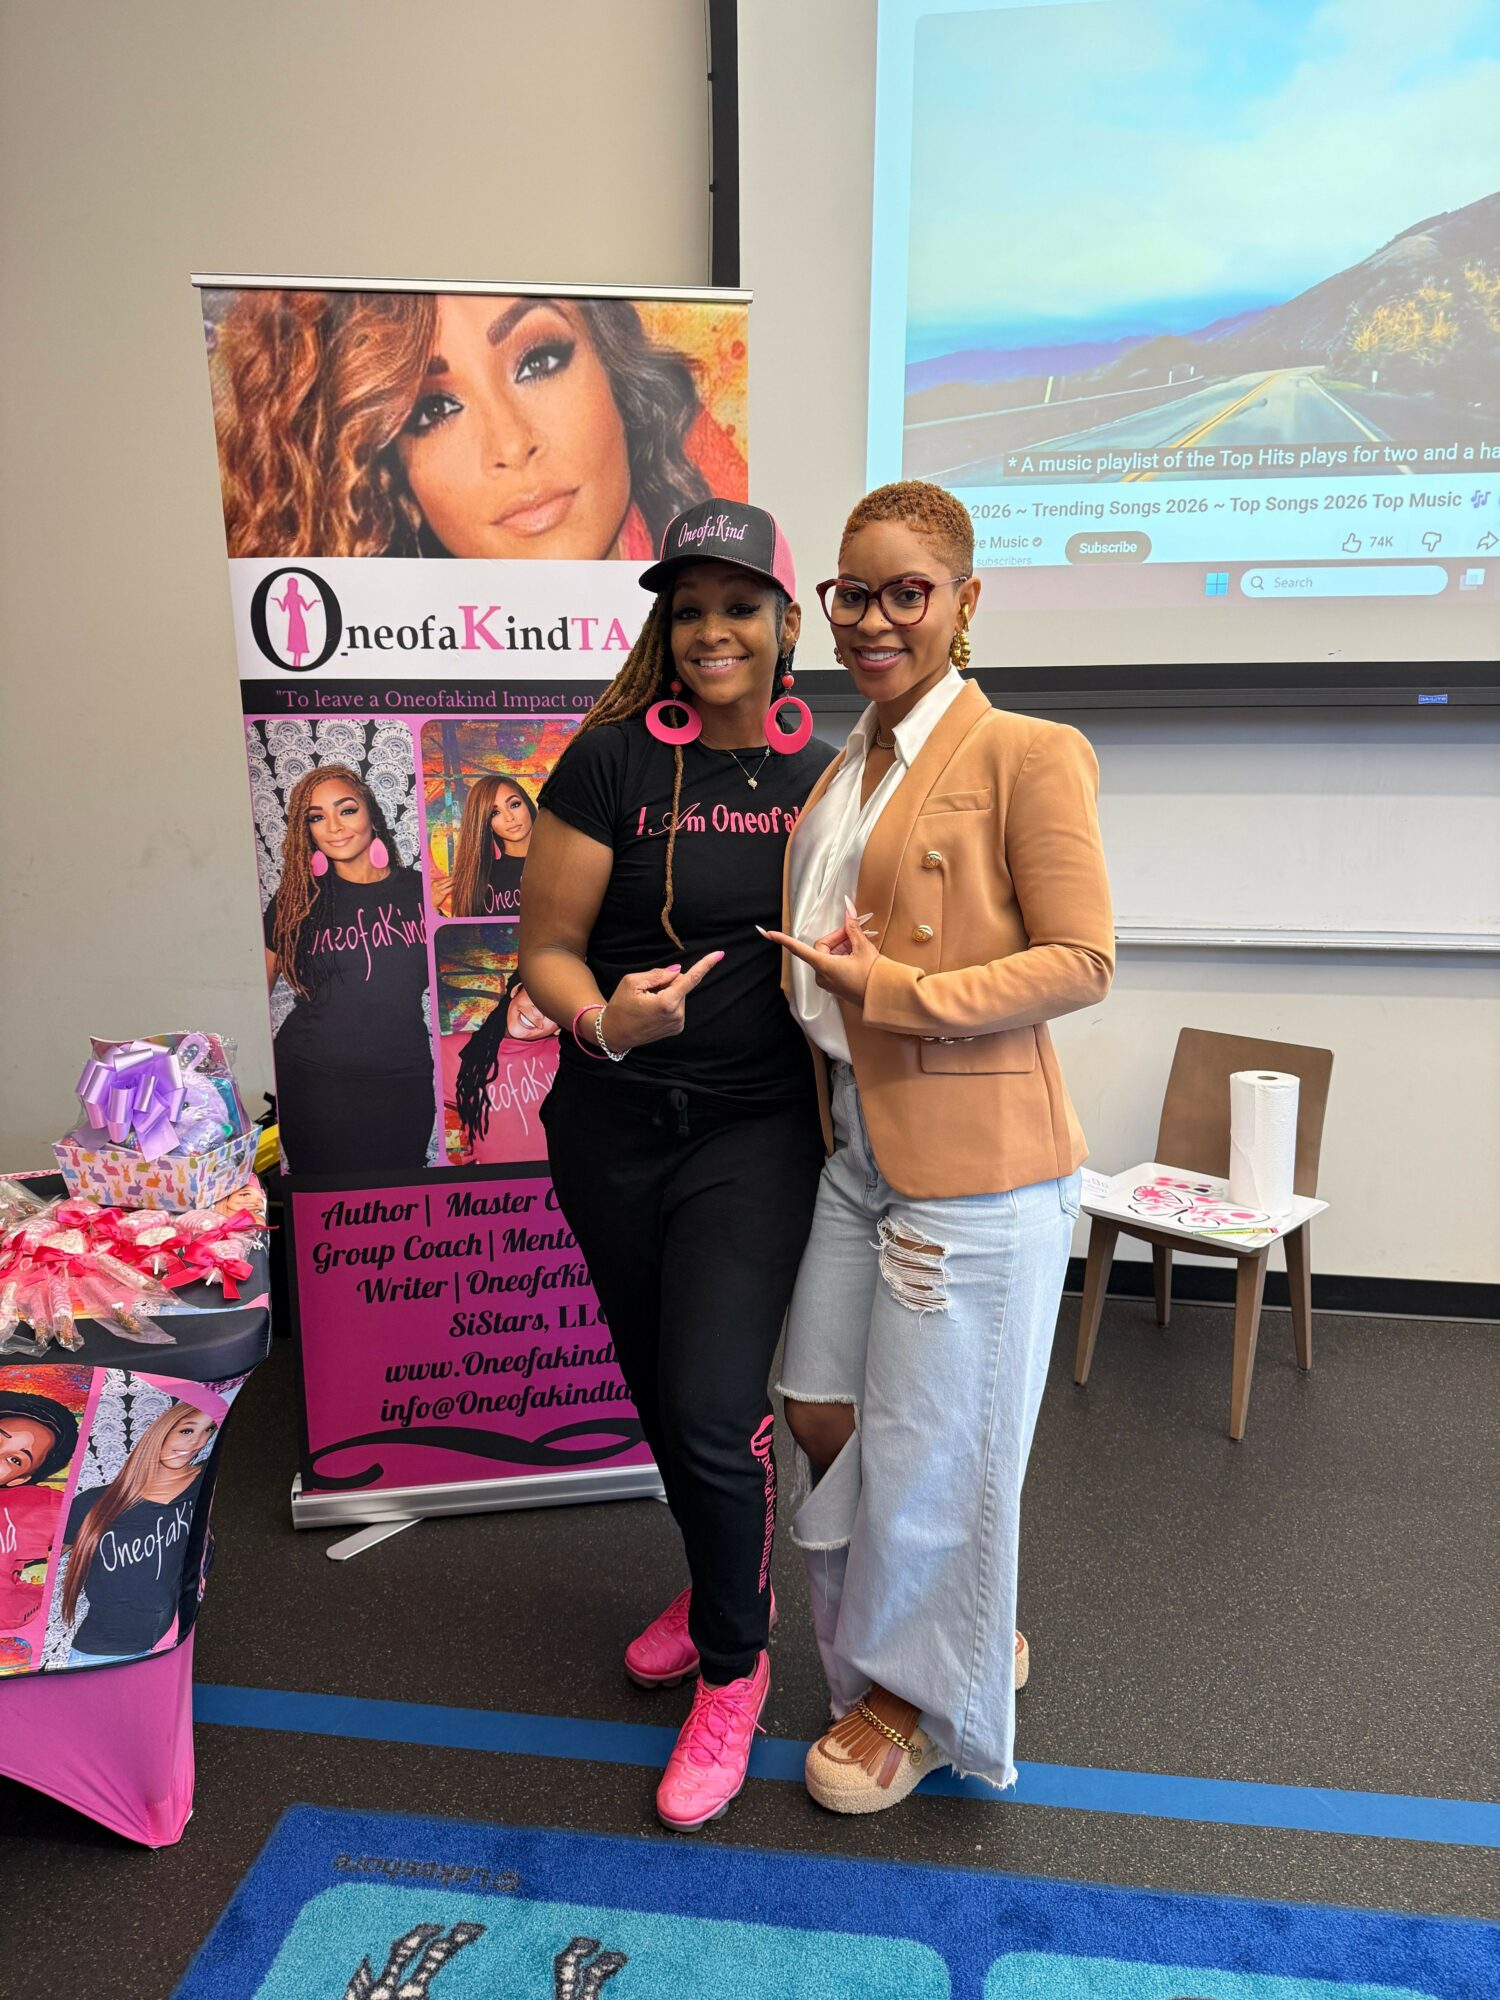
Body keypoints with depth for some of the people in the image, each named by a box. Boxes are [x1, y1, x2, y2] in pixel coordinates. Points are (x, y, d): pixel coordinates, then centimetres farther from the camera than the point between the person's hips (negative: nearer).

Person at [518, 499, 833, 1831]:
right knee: (658, 1389, 17)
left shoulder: (825, 776, 1)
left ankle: (734, 1666, 20)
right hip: (613, 1129, 1)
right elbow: (547, 951, -6)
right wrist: (606, 1020, -26)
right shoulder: (611, 761, -6)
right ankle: (717, 1584, 47)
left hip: (757, 1130, -1)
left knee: (715, 1405, -10)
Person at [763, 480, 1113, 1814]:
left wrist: (894, 990, -19)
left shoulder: (1028, 756, -11)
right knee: (822, 1412, 15)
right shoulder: (842, 774, 12)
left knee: (927, 1443, 8)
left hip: (974, 1160, -8)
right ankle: (976, 1629, 41)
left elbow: (1081, 962, -15)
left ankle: (926, 1694, 37)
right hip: (857, 1144, 8)